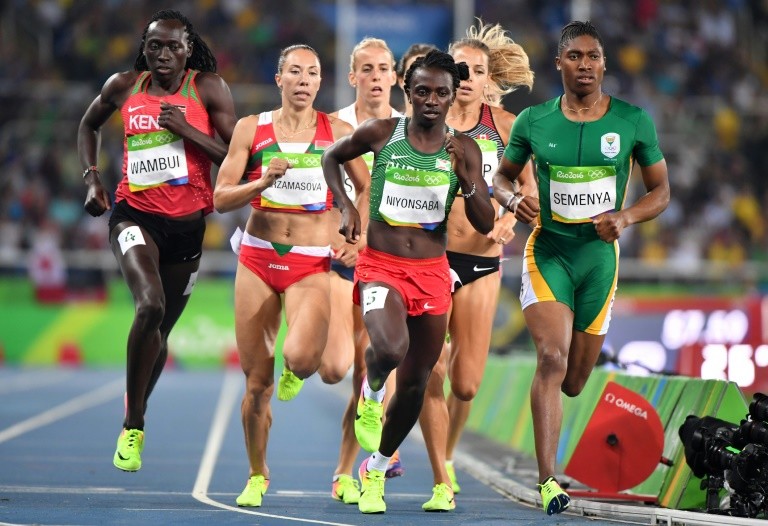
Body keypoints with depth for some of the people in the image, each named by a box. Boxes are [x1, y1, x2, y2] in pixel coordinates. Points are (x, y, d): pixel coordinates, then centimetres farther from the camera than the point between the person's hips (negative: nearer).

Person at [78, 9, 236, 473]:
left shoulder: (209, 88, -2)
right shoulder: (124, 87, 3)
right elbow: (89, 126, 22)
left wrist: (186, 128, -18)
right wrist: (92, 176, 9)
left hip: (188, 223, 1)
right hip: (135, 214, -1)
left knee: (162, 329, 12)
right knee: (150, 306, -26)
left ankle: (135, 420, 38)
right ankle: (133, 428, -15)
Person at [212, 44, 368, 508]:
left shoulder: (336, 131, 3)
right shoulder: (252, 129, 3)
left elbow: (369, 190, 10)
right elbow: (220, 198, -1)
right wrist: (263, 182, -18)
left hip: (311, 265, -1)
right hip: (258, 259, 1)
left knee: (300, 356, -27)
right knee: (256, 380, 2)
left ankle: (295, 372, 12)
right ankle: (257, 476, 22)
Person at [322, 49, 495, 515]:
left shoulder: (463, 150, 0)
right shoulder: (380, 134, -4)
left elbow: (486, 224, -3)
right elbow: (332, 157, 15)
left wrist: (465, 179, -19)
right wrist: (346, 205, 0)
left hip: (432, 271, 3)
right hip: (380, 266, -3)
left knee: (415, 383, 9)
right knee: (390, 350, -31)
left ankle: (376, 470, 32)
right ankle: (372, 392, 6)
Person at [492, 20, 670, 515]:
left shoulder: (633, 121, -1)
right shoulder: (533, 121, -1)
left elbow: (661, 190, 5)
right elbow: (503, 176, 12)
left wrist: (625, 218, -14)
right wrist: (513, 199, -11)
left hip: (600, 256, 2)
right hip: (548, 253, -2)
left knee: (572, 382, 10)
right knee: (552, 358, -22)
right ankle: (548, 480, -24)